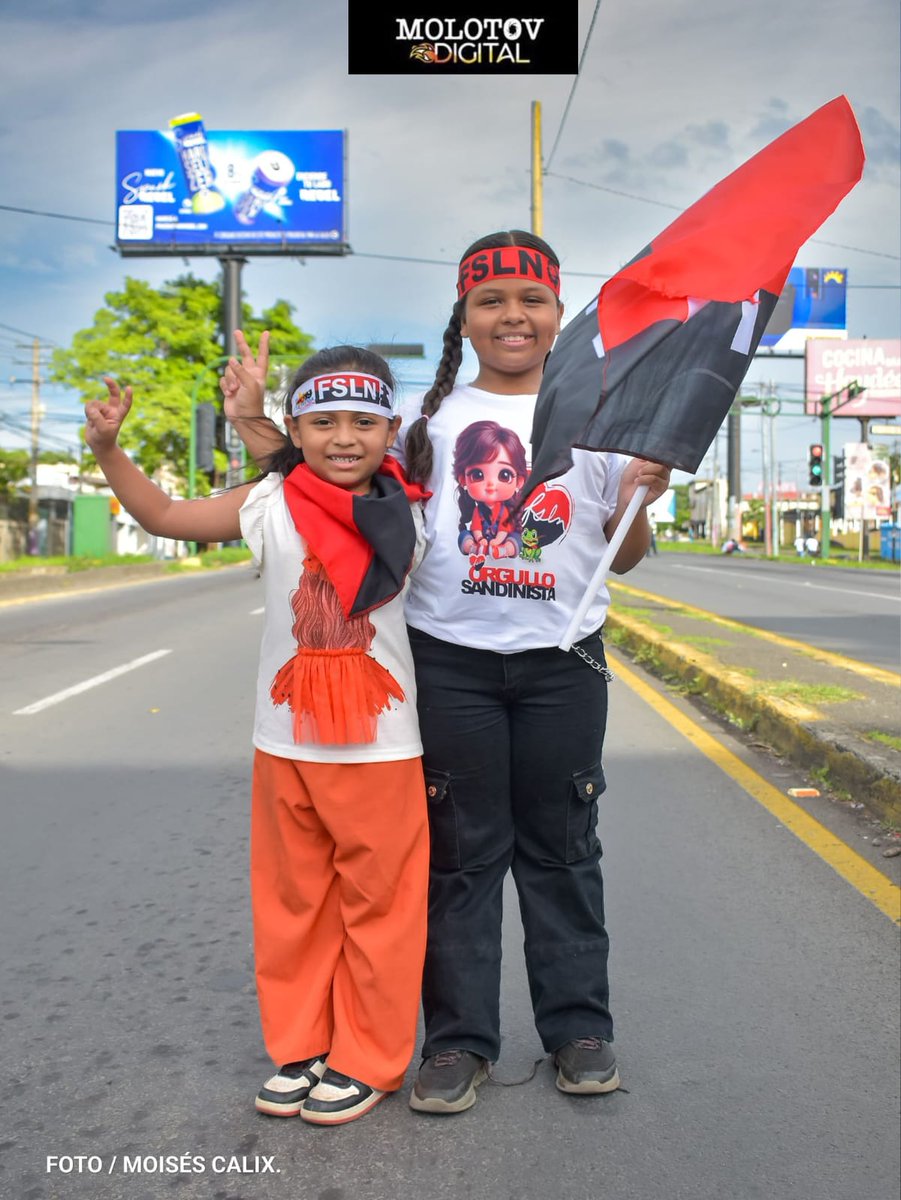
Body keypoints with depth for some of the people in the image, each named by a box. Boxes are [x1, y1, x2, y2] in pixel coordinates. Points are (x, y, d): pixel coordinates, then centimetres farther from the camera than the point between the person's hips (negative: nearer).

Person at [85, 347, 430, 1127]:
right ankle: (301, 1047, 31)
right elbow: (163, 516, 0)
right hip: (285, 742, 2)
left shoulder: (411, 514, -3)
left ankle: (369, 1060, 24)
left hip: (380, 744, -1)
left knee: (378, 903, 6)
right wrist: (108, 450, -9)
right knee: (292, 902, 14)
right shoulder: (270, 504, -3)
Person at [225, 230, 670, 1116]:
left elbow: (624, 557, 11)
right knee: (460, 851, 5)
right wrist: (270, 447, -2)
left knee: (562, 846, 9)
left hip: (562, 660, 1)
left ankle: (578, 1026, 23)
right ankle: (459, 1038, 18)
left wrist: (637, 498, -9)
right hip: (447, 659, 0)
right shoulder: (426, 418, 7)